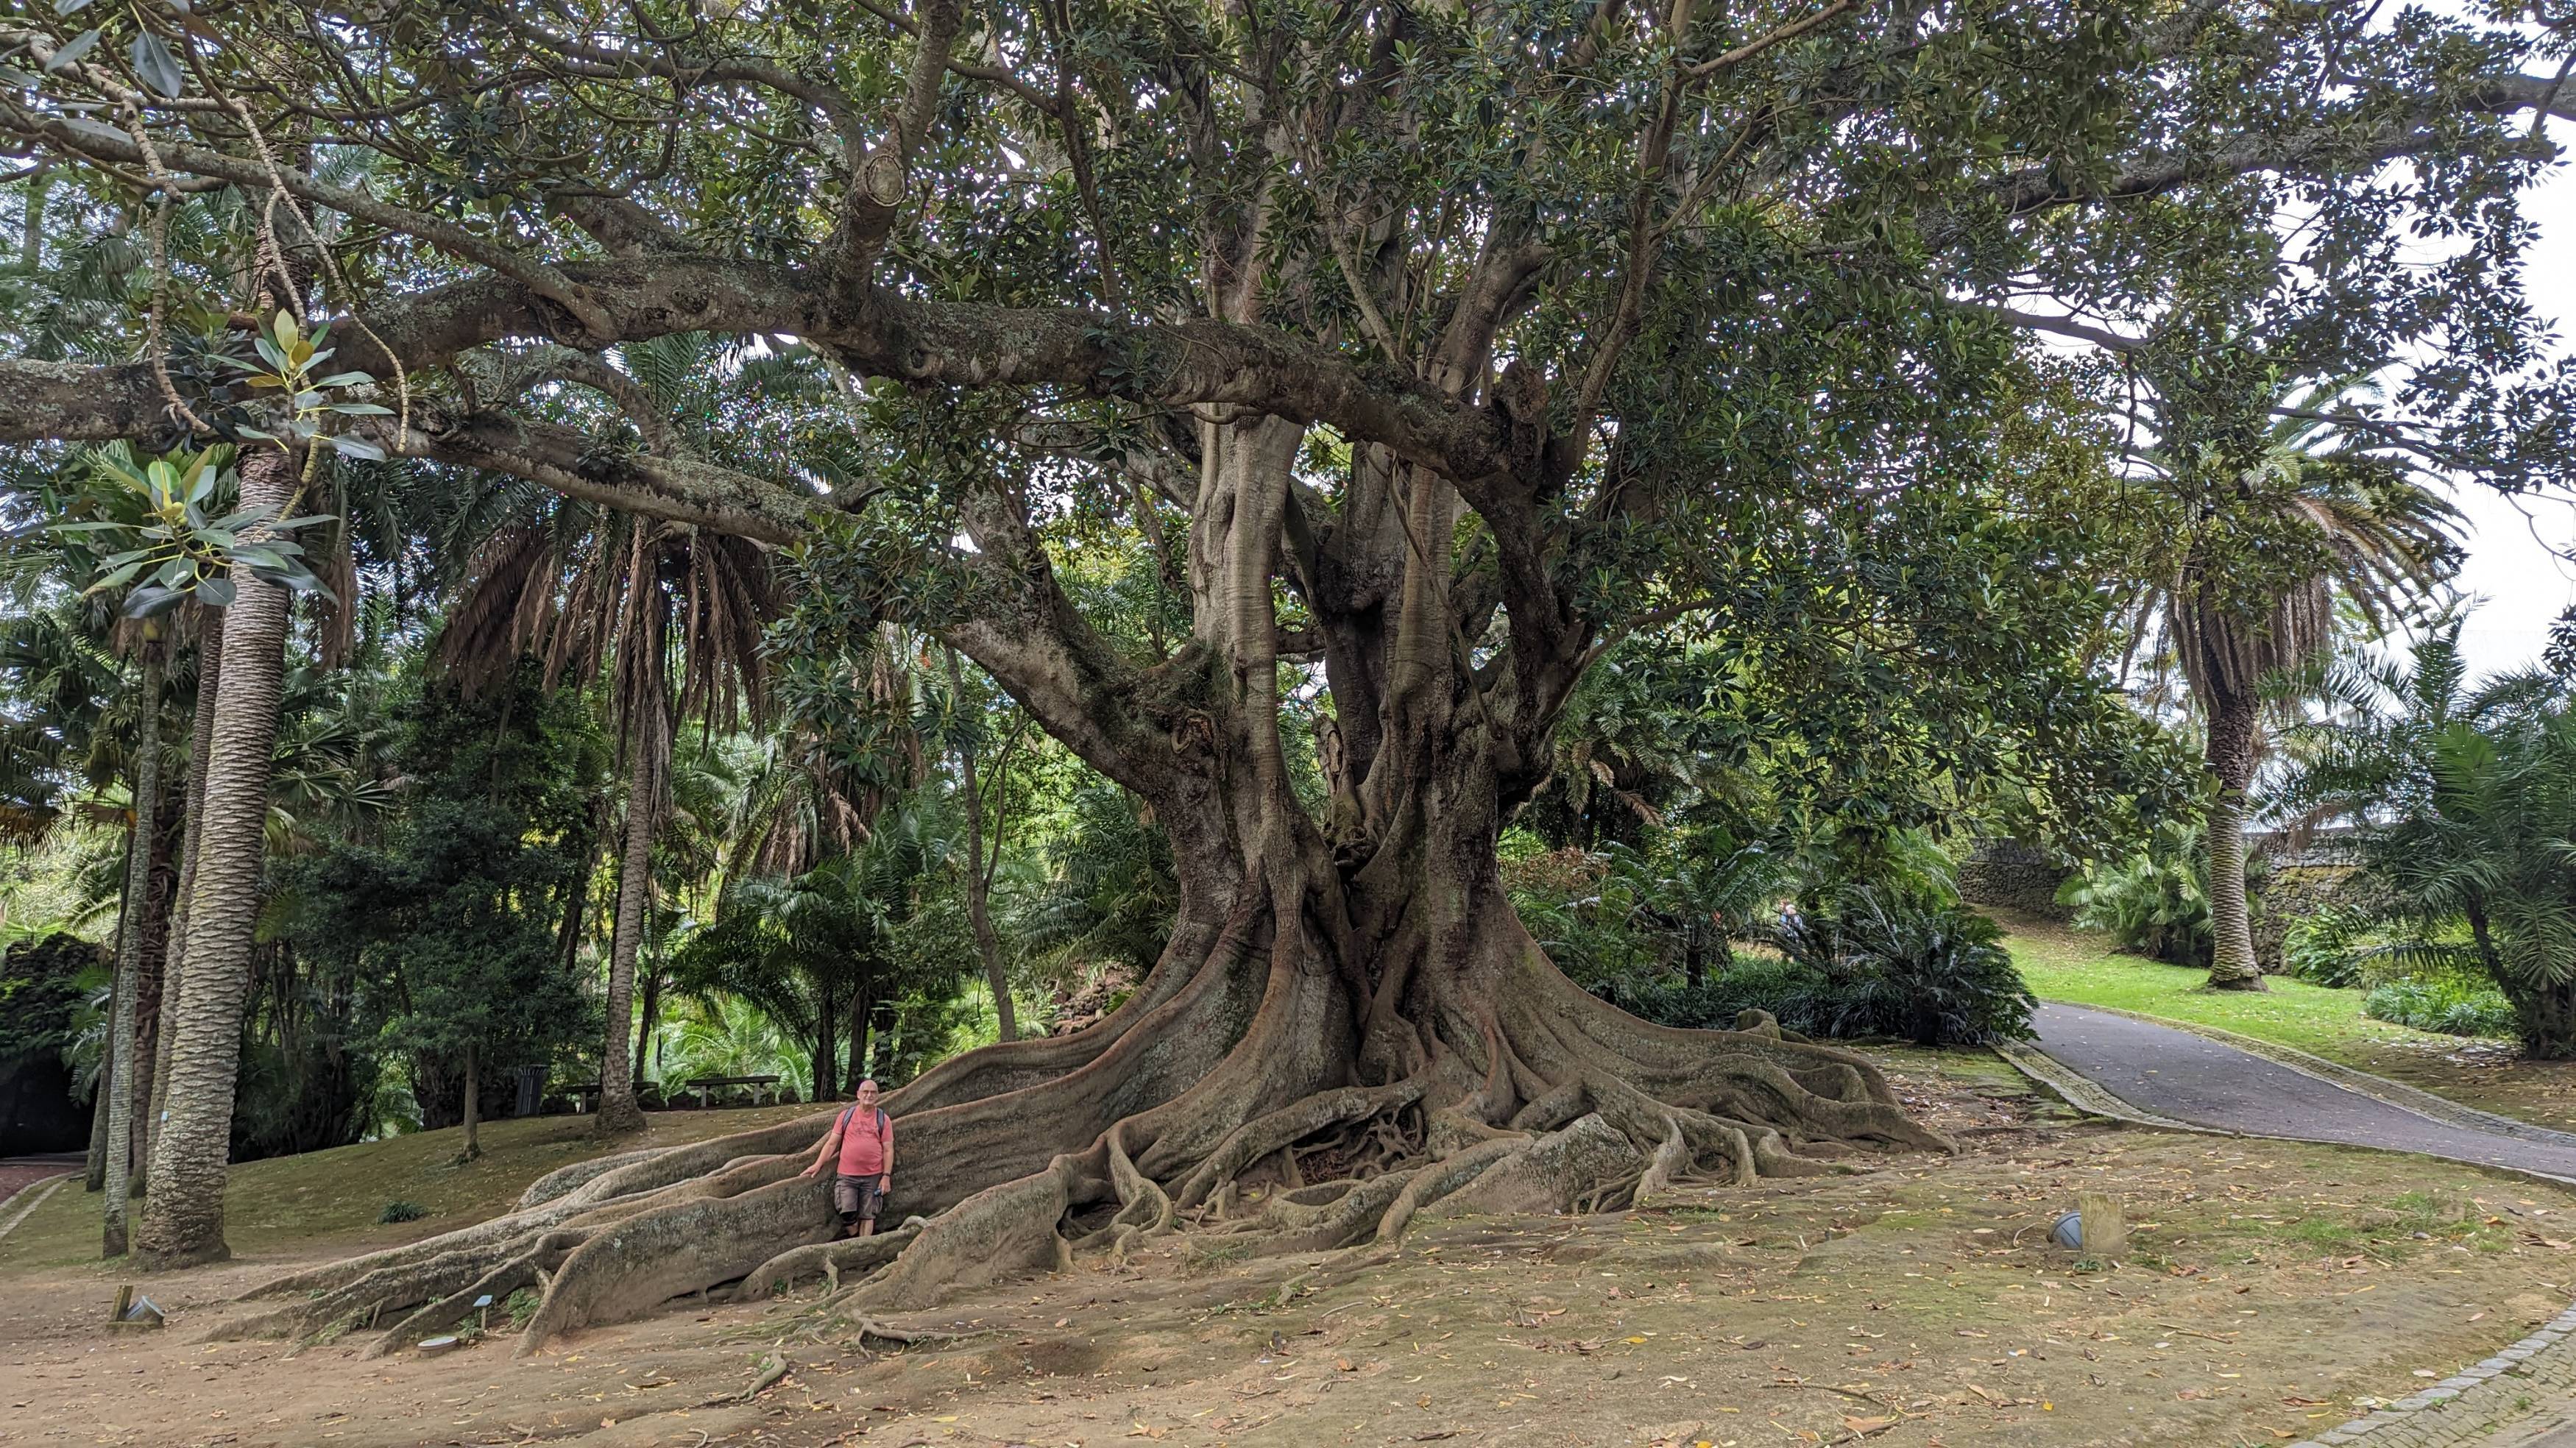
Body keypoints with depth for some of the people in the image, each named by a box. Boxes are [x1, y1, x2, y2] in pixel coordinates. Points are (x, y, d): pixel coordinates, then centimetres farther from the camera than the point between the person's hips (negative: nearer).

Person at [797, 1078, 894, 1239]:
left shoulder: (883, 1119, 2)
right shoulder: (846, 1115, 4)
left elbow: (888, 1150, 1)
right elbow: (832, 1143, 7)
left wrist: (886, 1176, -6)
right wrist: (817, 1165, 1)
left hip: (872, 1176, 0)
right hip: (846, 1175, 0)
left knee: (867, 1215, 4)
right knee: (847, 1213, -8)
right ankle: (854, 1236, 19)